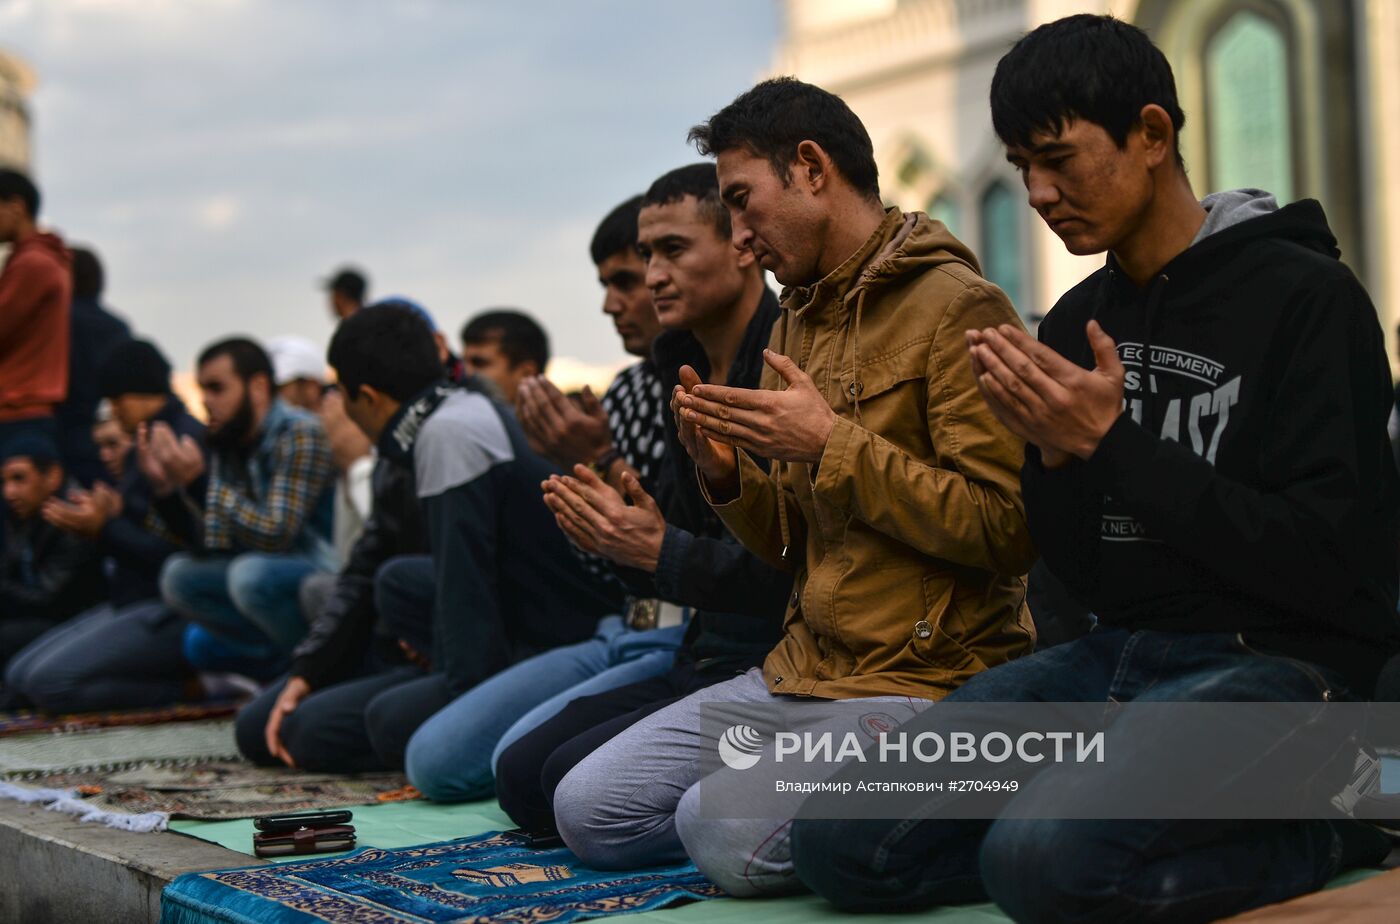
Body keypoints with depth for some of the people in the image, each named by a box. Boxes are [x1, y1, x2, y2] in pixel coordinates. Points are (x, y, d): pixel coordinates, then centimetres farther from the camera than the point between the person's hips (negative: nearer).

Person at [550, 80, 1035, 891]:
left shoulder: (955, 308, -10)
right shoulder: (801, 320, 16)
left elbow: (1008, 532, -19)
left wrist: (835, 445, -18)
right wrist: (727, 473, -2)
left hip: (929, 678, -8)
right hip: (804, 667, 9)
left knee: (725, 830, -28)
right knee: (589, 808, -1)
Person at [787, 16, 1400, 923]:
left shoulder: (1303, 294, -8)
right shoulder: (1076, 321, 11)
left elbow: (1324, 563, -14)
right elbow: (1085, 574, 13)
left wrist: (1115, 444, -17)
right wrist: (1054, 454, -8)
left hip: (1279, 666, -7)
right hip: (1117, 656, 7)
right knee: (840, 839, -10)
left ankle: (1321, 824, -5)